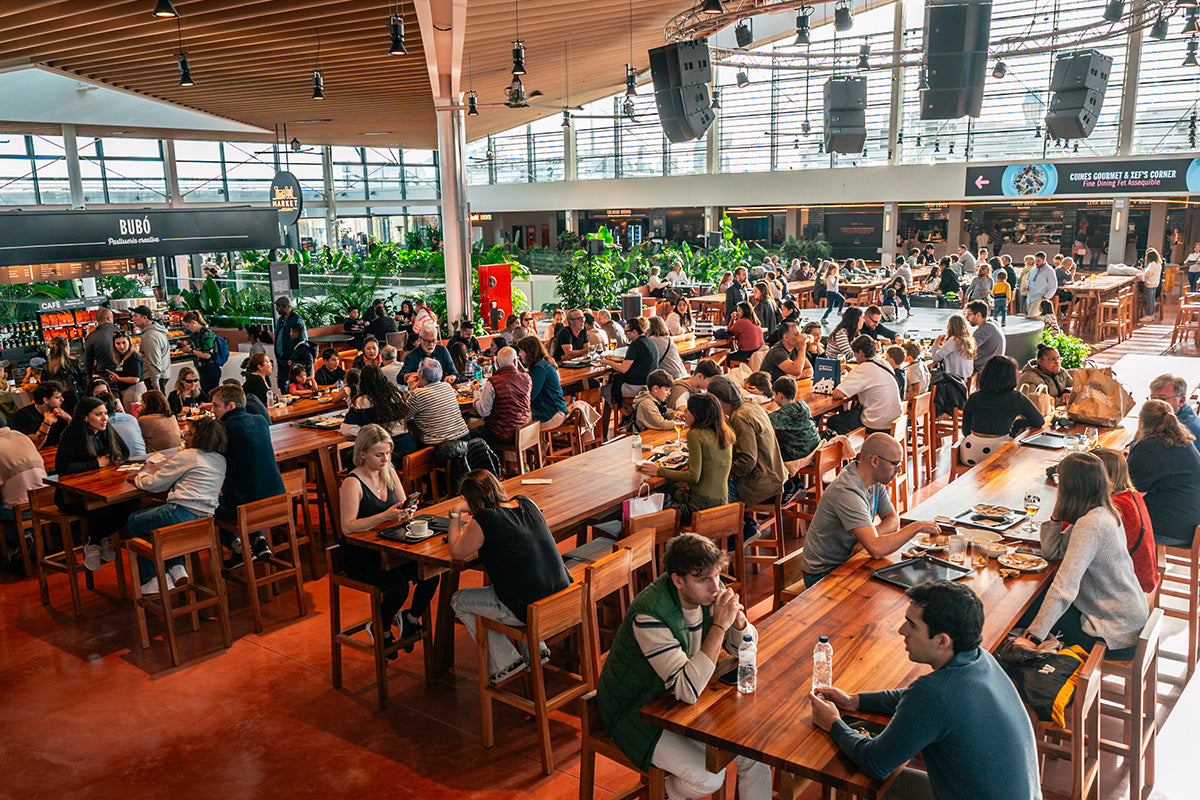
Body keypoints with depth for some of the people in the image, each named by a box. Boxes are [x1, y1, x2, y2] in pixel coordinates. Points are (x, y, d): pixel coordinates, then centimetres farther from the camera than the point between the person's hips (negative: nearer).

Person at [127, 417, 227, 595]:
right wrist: (156, 468, 26)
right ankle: (177, 568, 16)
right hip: (205, 520, 8)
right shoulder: (220, 460, 13)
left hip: (182, 512, -8)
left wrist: (140, 476, 20)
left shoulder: (187, 456, -7)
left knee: (133, 521, 21)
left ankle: (155, 579, 15)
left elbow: (154, 484, 0)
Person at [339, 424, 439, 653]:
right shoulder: (353, 483, -17)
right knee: (398, 586, -27)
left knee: (430, 574, -17)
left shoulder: (388, 472, 4)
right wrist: (385, 516, -31)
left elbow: (403, 507, 13)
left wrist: (407, 511, -12)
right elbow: (347, 527, -24)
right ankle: (380, 630, 4)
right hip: (358, 556, -6)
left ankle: (411, 617, 12)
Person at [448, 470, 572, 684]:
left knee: (458, 601, 15)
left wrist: (456, 514, 9)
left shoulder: (483, 521, -15)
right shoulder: (526, 504, 5)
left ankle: (505, 662, 14)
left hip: (528, 609, -7)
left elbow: (456, 553, 1)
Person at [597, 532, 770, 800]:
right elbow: (687, 690, -37)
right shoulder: (649, 615, -33)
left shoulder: (707, 589, -11)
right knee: (710, 776, -19)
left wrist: (737, 617, -22)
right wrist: (720, 625, -37)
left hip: (677, 697, 7)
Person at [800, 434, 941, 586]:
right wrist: (917, 526, -26)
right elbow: (876, 549, -37)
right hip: (824, 573, -8)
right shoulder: (847, 492, -31)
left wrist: (869, 538, -15)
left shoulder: (875, 478, -1)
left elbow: (893, 520, 6)